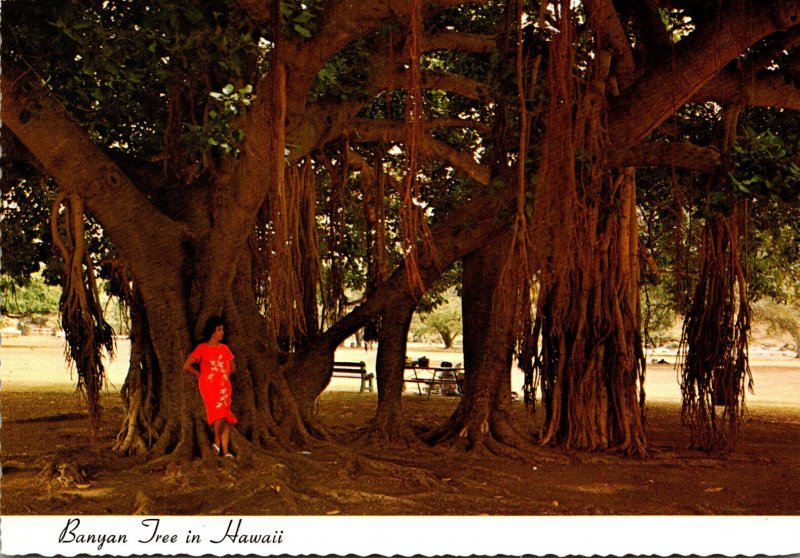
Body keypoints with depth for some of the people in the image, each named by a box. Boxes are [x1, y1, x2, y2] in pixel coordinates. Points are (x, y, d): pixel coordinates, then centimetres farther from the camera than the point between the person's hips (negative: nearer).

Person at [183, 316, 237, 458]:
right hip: (209, 386, -5)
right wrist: (200, 375, 1)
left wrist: (225, 375, 9)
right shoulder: (202, 348, 0)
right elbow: (187, 366, -2)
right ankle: (217, 442, 0)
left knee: (226, 417, -1)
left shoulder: (224, 348, 13)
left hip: (224, 386, 5)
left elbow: (232, 367, 24)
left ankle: (225, 451, 2)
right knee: (220, 414, -19)